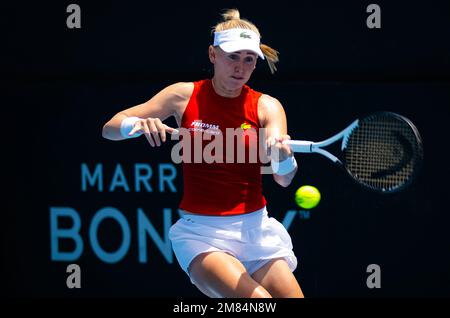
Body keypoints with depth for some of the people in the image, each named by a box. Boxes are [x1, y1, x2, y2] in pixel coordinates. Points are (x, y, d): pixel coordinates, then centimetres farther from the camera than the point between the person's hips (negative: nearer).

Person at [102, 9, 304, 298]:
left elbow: (283, 179, -14)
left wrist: (283, 156, -37)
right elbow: (110, 128, 1)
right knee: (256, 299, -26)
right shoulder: (184, 95, 0)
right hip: (199, 231, -3)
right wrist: (138, 125, -21)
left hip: (254, 229, 3)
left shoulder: (267, 106, 1)